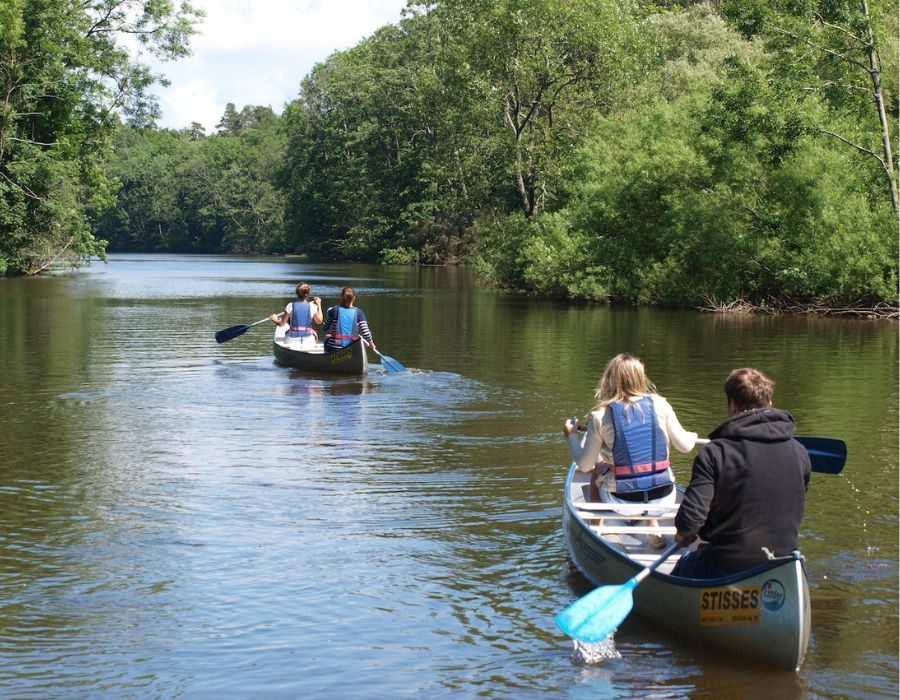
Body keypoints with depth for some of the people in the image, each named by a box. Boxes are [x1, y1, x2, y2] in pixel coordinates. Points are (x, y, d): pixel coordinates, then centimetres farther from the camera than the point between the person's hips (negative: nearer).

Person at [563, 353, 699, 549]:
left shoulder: (600, 415, -9)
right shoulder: (660, 405, -4)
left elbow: (584, 465, -2)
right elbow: (685, 446, 4)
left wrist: (571, 436, 15)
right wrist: (693, 436, 28)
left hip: (622, 502, -1)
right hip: (663, 499, 2)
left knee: (598, 468, 30)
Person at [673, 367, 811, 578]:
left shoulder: (715, 452, -16)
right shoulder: (798, 452, -2)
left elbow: (691, 517, -21)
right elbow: (795, 514, 9)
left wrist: (685, 534, 2)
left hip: (726, 568, -5)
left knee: (683, 565, 26)